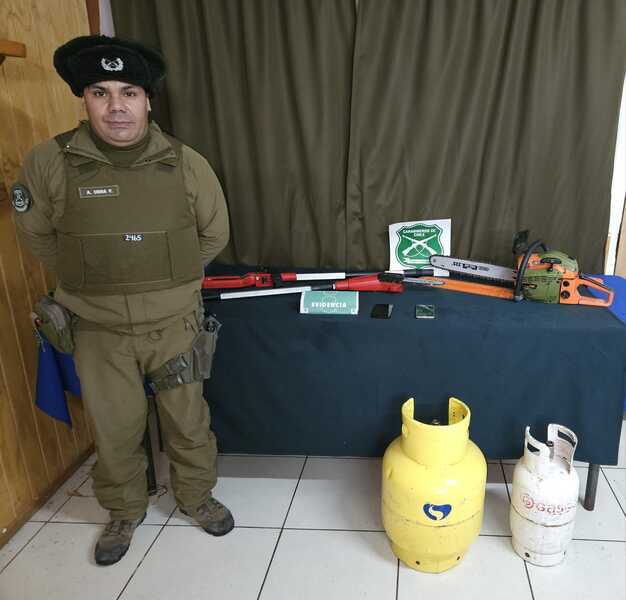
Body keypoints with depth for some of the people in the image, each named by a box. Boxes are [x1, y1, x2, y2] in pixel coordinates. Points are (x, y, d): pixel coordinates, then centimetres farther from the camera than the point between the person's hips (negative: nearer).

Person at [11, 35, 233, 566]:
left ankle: (196, 496, 43)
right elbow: (36, 234, 5)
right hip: (99, 329, 0)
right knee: (114, 430, 15)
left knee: (188, 421, 15)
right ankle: (125, 511, 43)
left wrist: (168, 277, 7)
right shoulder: (50, 162, -11)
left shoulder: (185, 163, -9)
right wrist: (90, 280, 6)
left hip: (175, 322, 0)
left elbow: (214, 233, 5)